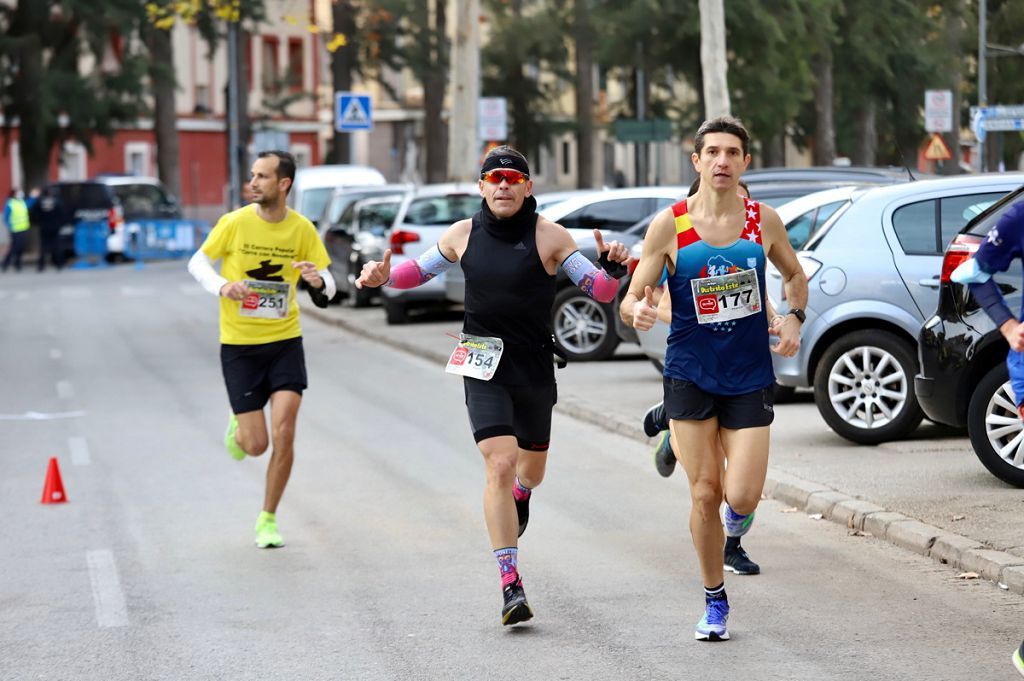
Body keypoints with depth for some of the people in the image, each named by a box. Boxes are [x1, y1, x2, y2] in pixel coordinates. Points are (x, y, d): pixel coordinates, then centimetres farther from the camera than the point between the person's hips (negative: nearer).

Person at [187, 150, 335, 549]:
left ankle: (268, 520, 7)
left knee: (284, 433, -11)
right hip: (239, 345, -1)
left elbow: (327, 289, 2)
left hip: (285, 341, 1)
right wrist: (222, 287, -18)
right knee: (256, 446, -3)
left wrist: (318, 282, -22)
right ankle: (237, 427, 36)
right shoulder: (235, 223, -9)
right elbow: (198, 262, 3)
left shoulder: (302, 230, -4)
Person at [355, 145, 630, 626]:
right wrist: (384, 276, -1)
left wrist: (612, 268, -29)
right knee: (500, 465, -16)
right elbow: (420, 269, 18)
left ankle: (521, 495, 60)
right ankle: (510, 585, -16)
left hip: (535, 369, 1)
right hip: (484, 368, -1)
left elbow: (599, 290, -8)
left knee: (531, 468, 18)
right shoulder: (464, 234, 1)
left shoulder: (549, 236, -6)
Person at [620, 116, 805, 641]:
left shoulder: (764, 221, 0)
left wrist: (794, 318, 0)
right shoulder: (669, 225, -6)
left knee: (742, 497, -10)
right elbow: (630, 299, -3)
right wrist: (637, 310, -26)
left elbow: (795, 275, 19)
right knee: (704, 495, 0)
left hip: (750, 378, 1)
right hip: (690, 376, -1)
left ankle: (736, 515, 29)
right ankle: (714, 602, 20)